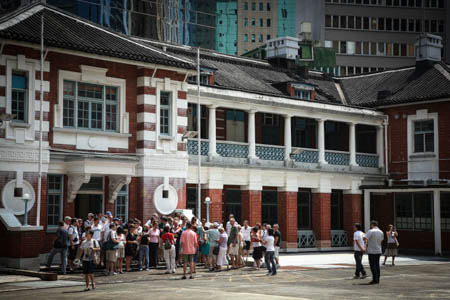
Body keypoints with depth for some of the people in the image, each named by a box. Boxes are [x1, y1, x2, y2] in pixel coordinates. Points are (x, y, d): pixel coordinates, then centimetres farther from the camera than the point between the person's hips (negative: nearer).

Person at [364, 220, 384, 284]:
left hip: (372, 251, -6)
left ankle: (375, 280, -5)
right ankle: (377, 279, 13)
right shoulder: (381, 232, 7)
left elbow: (365, 239, -22)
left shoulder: (371, 231, -13)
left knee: (373, 266, -3)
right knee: (377, 265, 11)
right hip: (378, 251, 6)